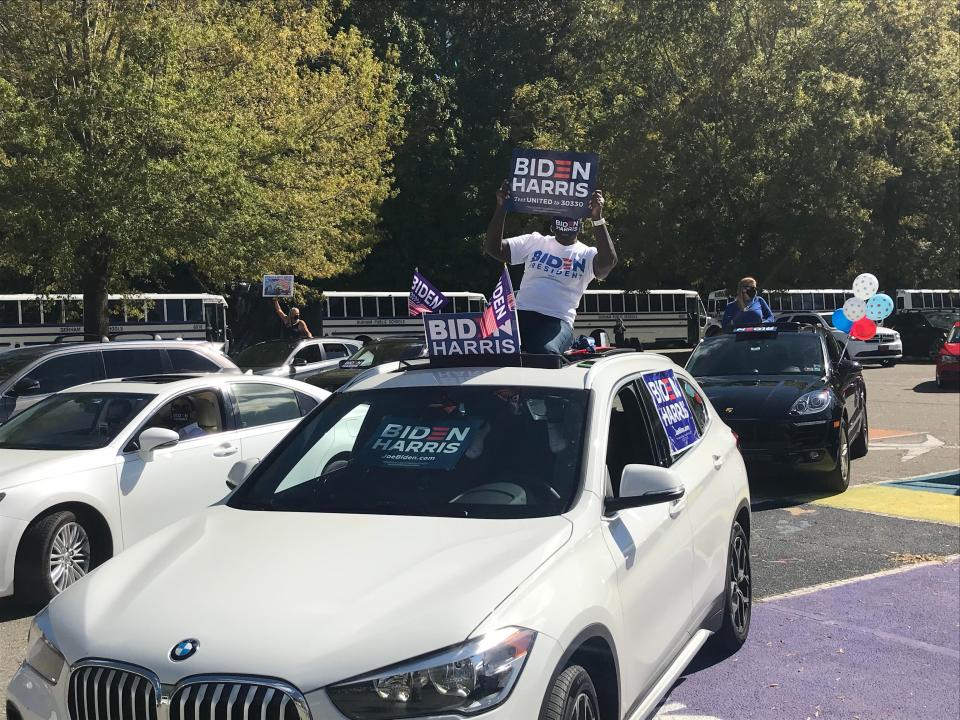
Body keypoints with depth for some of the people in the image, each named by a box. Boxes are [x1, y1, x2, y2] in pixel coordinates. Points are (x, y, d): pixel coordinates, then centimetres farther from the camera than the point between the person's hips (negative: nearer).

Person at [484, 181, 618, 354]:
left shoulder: (587, 254, 10)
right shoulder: (535, 242, 18)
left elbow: (609, 261, -14)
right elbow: (494, 248, 9)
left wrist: (598, 218, -20)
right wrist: (501, 208, -3)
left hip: (557, 321, -2)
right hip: (521, 314, 2)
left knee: (545, 353, -36)